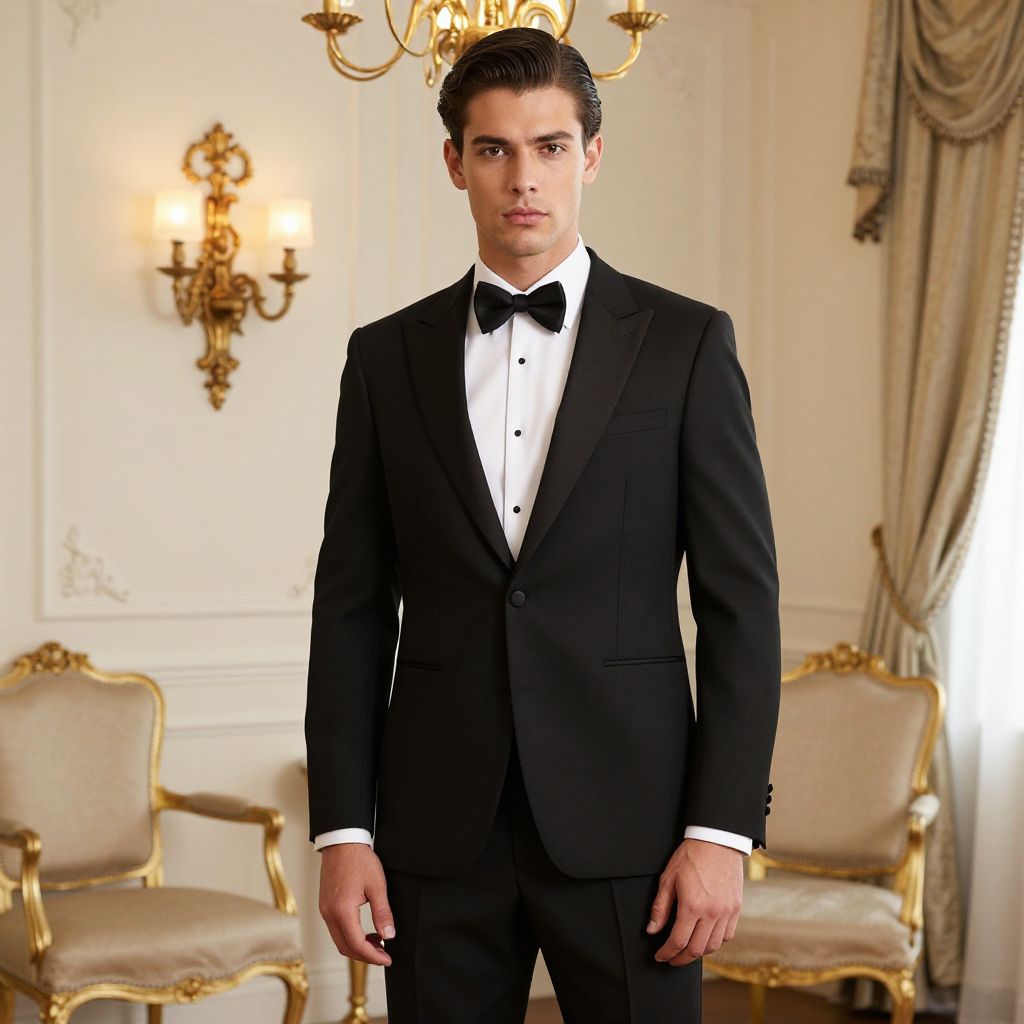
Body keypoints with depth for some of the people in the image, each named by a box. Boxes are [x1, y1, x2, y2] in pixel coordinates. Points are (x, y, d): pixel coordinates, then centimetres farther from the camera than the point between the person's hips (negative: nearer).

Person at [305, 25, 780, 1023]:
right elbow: (353, 608, 7)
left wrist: (721, 829, -8)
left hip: (625, 819, -2)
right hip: (440, 825, 2)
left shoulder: (686, 342, 1)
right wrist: (341, 828, 1)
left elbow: (741, 599, -2)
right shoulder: (387, 356, 7)